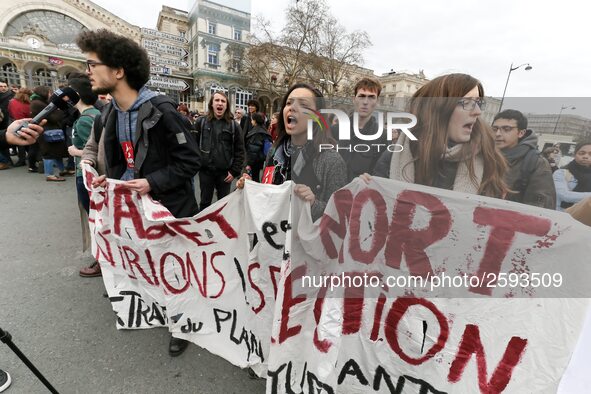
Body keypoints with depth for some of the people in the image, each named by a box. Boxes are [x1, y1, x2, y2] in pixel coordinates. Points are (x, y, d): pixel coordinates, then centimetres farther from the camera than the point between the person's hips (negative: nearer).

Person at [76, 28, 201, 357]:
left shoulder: (162, 111, -18)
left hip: (168, 207, -7)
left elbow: (190, 162, -18)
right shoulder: (109, 115, 7)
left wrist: (153, 183, -25)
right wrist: (107, 178, 2)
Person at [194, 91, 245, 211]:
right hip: (205, 171, 1)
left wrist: (235, 171, -7)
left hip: (225, 172, 0)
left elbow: (240, 150, -1)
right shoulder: (201, 122, 1)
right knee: (205, 202, 14)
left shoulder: (234, 125, 0)